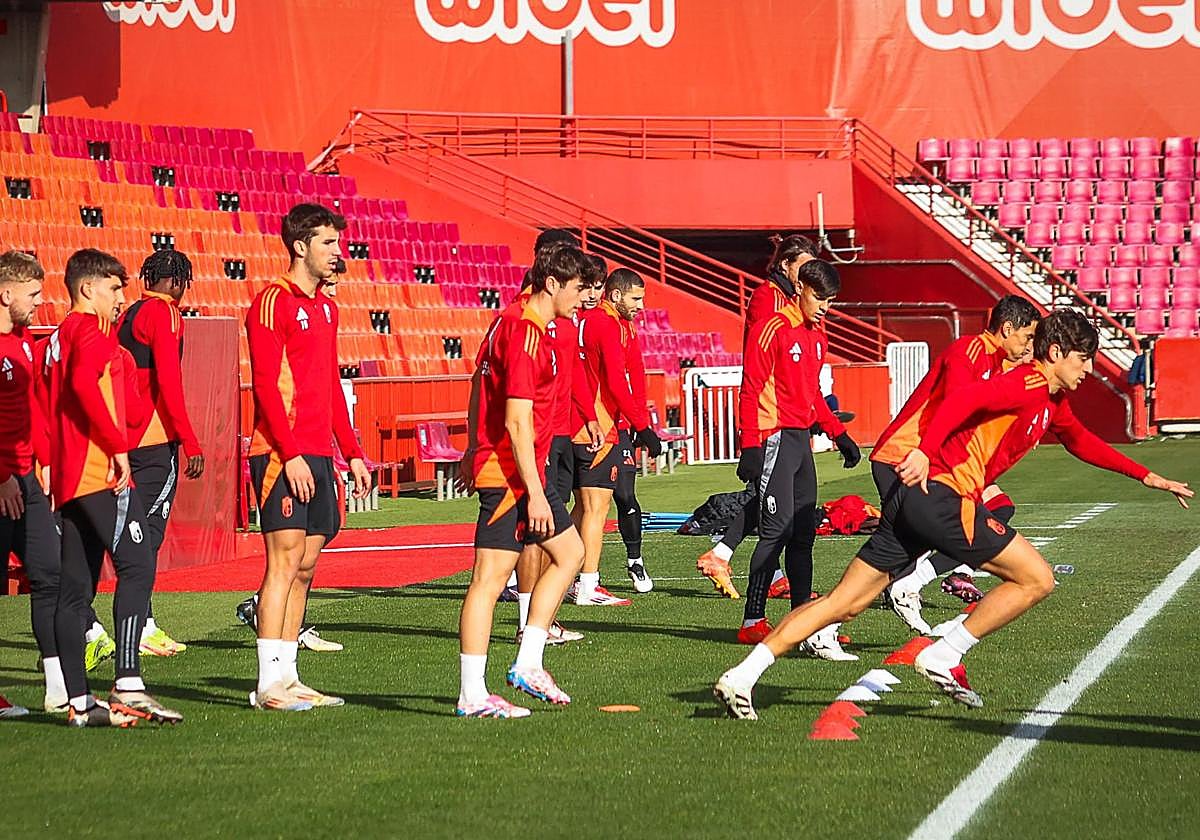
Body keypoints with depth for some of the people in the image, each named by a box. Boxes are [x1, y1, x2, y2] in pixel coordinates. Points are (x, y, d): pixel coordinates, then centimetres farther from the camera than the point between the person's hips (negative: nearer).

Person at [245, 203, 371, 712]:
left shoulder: (325, 308, 18)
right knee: (284, 560, -9)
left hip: (318, 455, 8)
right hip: (282, 455, -8)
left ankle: (288, 678, 12)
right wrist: (290, 454, -20)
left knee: (306, 565, 8)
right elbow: (264, 384, -14)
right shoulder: (273, 302, -7)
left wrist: (352, 452, 19)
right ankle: (270, 684, -8)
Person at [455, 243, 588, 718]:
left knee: (569, 552, 16)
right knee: (489, 578, -7)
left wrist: (475, 451, 31)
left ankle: (528, 665, 17)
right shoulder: (526, 335, -18)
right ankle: (472, 696, -5)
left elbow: (479, 389, 23)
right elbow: (517, 422, -23)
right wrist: (535, 495, -23)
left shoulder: (510, 325, 13)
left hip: (525, 471, 11)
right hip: (511, 475, -11)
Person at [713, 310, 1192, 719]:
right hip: (944, 493, -9)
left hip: (914, 498, 9)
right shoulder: (1030, 382, -6)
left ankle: (742, 677, -2)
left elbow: (1082, 442, 44)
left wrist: (1146, 476, 47)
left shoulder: (1054, 403, 25)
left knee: (844, 604, 5)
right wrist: (926, 452, -32)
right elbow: (965, 399, -21)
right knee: (1036, 580, -2)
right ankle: (943, 657, -1)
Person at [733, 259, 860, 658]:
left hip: (802, 441, 9)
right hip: (775, 439, -9)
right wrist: (750, 447, -19)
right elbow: (750, 391, -13)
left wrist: (839, 435, 22)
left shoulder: (817, 337, 17)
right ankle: (753, 622, -10)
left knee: (803, 532, 10)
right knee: (778, 530, -12)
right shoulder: (772, 330, -10)